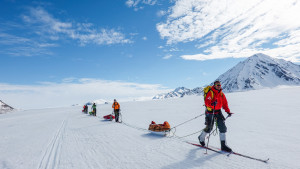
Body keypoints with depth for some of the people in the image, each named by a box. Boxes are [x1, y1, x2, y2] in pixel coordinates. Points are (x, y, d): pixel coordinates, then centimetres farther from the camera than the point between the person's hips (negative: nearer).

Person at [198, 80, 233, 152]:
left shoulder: (221, 94, 6)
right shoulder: (210, 93, -15)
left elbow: (224, 103, 11)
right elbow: (207, 102, -24)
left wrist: (228, 111, 0)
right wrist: (212, 104, -44)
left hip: (218, 111, 6)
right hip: (210, 112, -6)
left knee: (222, 127, -3)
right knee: (209, 128, 5)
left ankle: (223, 145, 7)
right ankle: (201, 138, 32)